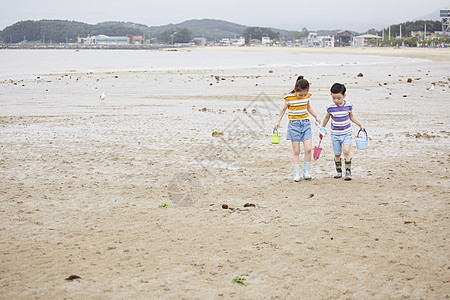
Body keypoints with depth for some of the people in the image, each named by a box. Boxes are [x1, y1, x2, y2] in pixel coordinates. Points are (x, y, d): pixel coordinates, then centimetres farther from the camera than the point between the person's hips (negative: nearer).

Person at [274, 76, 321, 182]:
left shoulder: (307, 96, 1)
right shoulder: (289, 98, -11)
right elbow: (283, 109, 3)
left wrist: (316, 117, 23)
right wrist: (278, 122, -2)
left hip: (305, 123, 3)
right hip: (294, 125, -3)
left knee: (308, 149, -7)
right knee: (296, 151, 0)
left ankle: (306, 172, 6)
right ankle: (297, 174, 7)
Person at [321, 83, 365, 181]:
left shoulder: (348, 105, -6)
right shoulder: (330, 107, -9)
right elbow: (327, 117, 10)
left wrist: (360, 124, 7)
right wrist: (322, 128, 17)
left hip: (346, 133, -1)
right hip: (335, 134, 1)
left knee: (346, 151, -17)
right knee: (337, 154, 7)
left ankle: (348, 172, -10)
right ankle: (339, 171, 25)